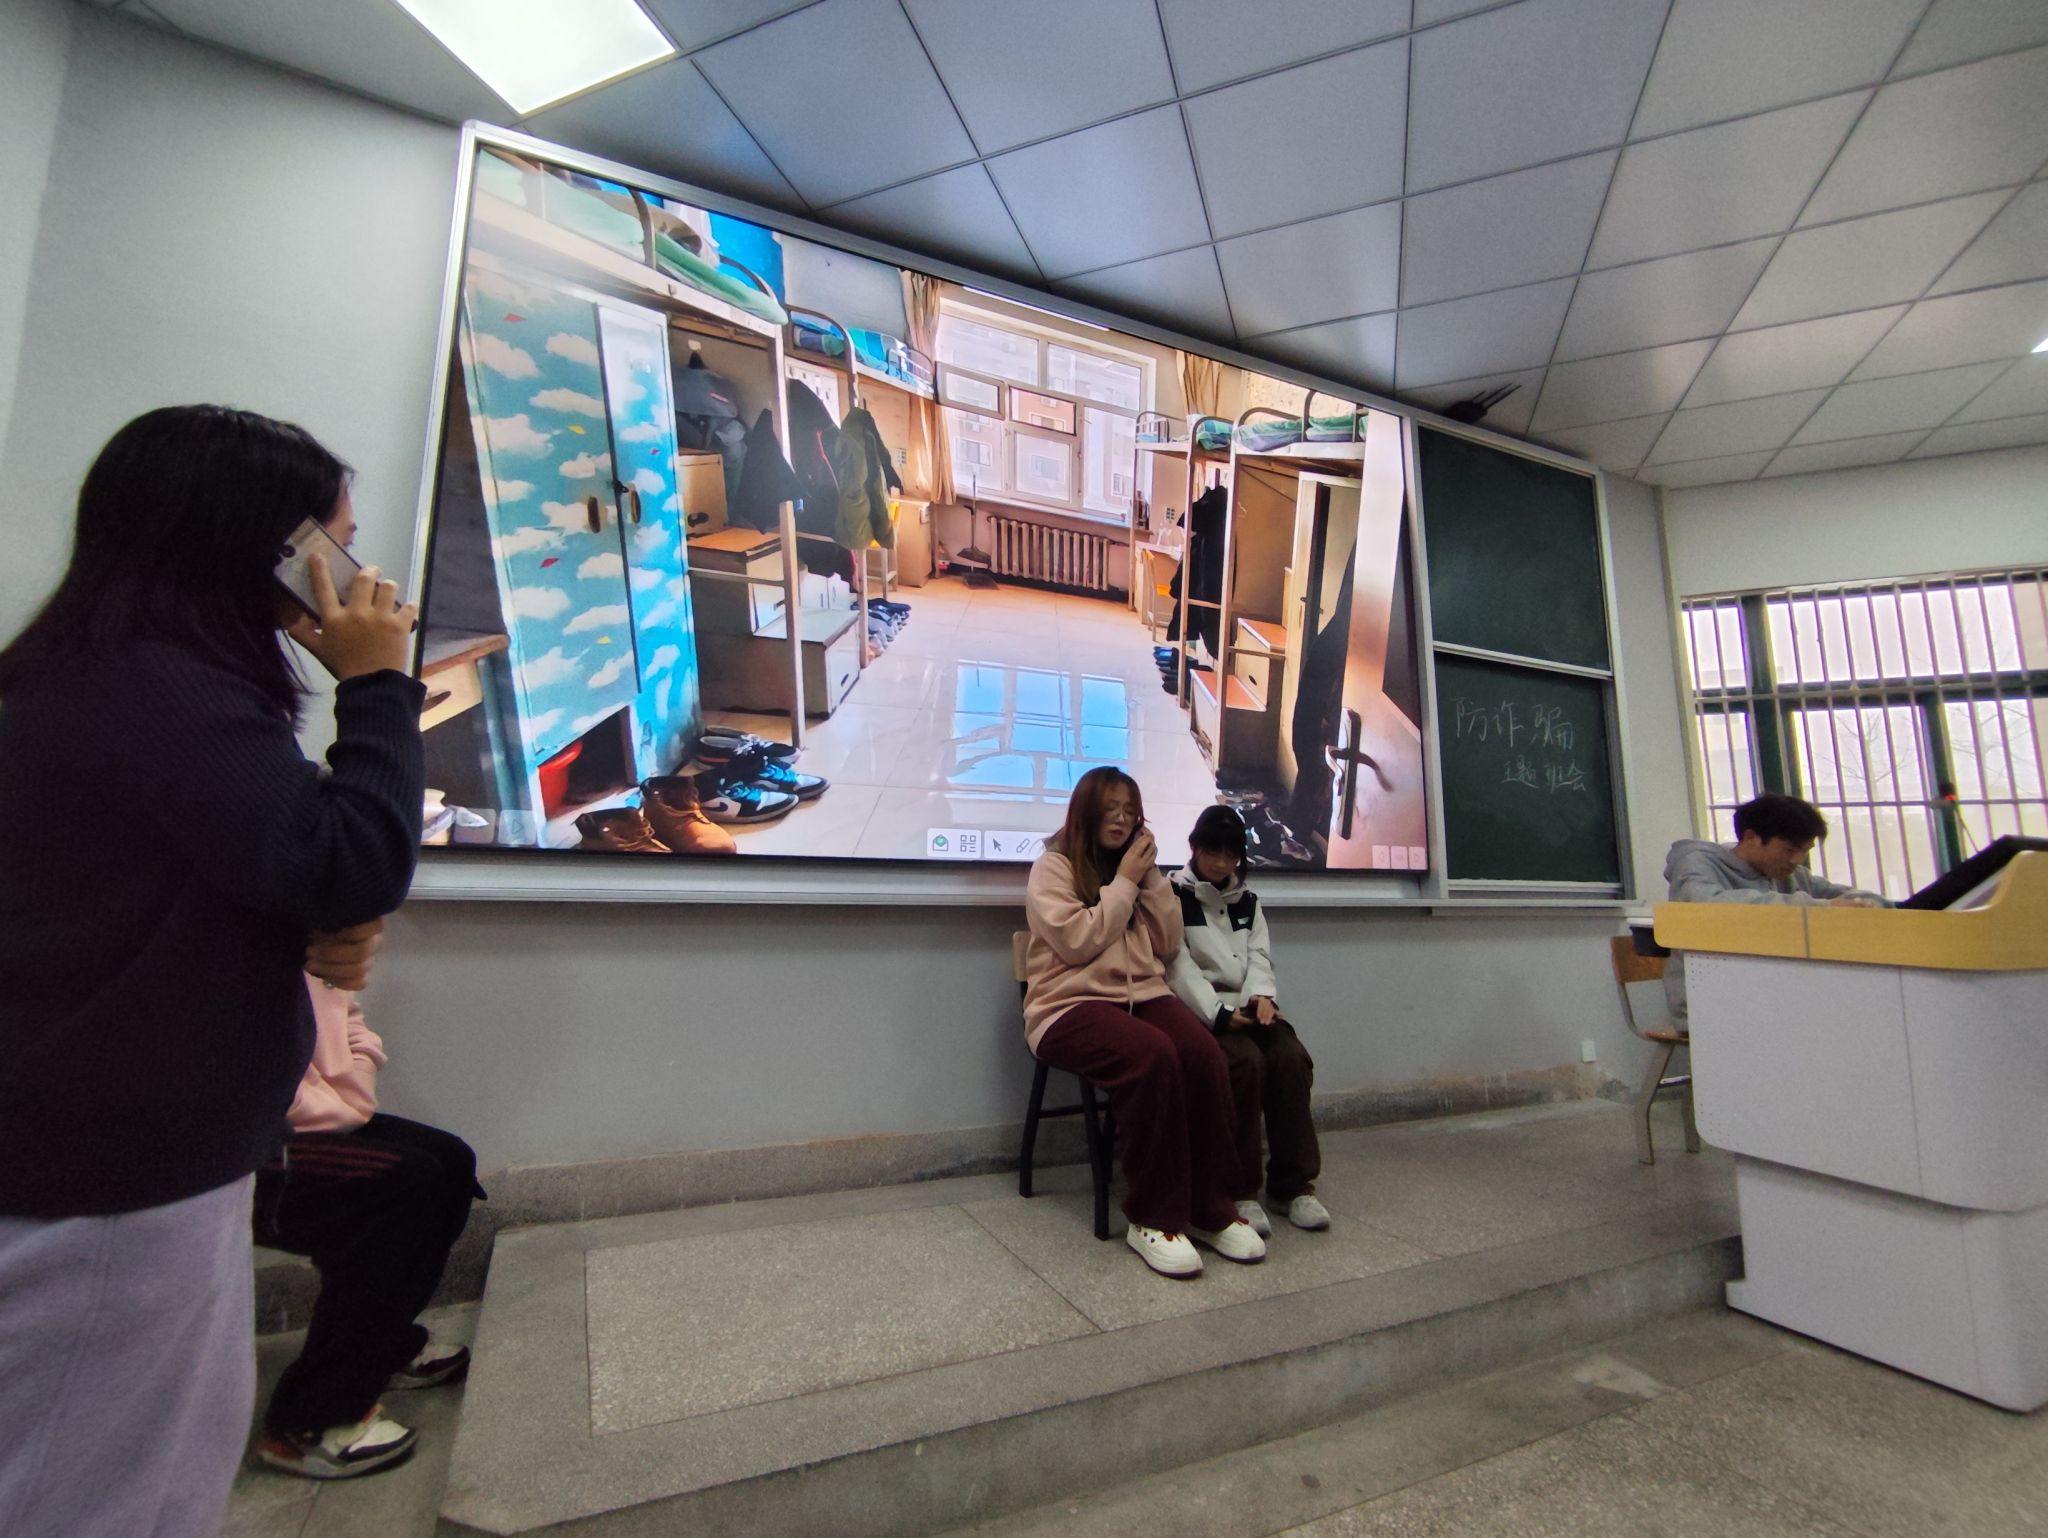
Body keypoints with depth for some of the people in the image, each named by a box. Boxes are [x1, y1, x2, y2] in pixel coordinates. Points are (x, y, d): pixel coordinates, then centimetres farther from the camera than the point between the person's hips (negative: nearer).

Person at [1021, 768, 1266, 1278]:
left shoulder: (1135, 863, 18)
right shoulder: (1053, 867, 1)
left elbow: (1168, 943, 10)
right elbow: (1077, 942, -13)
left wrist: (1150, 875, 1)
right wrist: (1124, 882, -8)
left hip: (1142, 994, 5)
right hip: (1071, 1004, -5)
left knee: (1205, 1055, -26)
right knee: (1153, 1055, -34)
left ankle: (1213, 1208, -11)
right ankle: (1154, 1218, -19)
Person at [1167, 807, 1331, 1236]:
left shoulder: (1247, 900, 18)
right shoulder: (1173, 894, -1)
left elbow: (1259, 955, 9)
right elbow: (1177, 965, -11)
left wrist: (1261, 995, -14)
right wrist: (1217, 1013, -22)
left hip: (1244, 1006, 5)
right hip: (1199, 1010, -5)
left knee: (1292, 1056, -23)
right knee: (1246, 1060, -31)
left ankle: (1294, 1182, -10)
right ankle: (1238, 1188, -18)